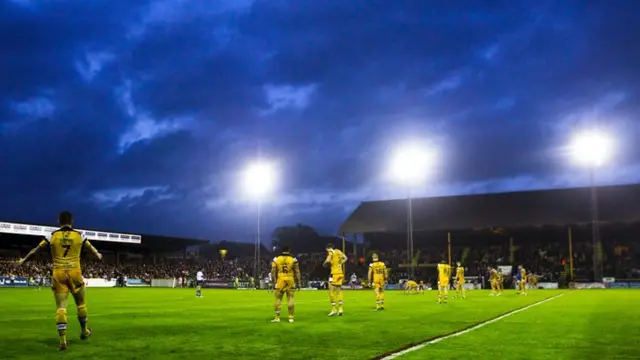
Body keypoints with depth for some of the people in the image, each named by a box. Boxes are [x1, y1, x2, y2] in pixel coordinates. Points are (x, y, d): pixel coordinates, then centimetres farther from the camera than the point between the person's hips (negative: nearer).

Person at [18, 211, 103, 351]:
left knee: (60, 307, 0)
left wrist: (23, 260, 26)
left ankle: (63, 340, -8)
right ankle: (84, 331, 32)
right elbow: (91, 248, 20)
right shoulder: (79, 235, 3)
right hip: (74, 273, 0)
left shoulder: (52, 236, 1)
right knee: (81, 304, 17)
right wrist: (98, 256, 42)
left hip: (58, 274, 0)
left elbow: (36, 249, 9)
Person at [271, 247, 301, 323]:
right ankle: (291, 317, 3)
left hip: (280, 281, 0)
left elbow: (273, 272, 4)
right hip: (290, 281, 0)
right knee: (290, 298, 4)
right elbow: (297, 272, 2)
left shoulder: (276, 259, 2)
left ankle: (277, 318, 6)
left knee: (278, 299, 6)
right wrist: (298, 282, 8)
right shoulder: (293, 260, 1)